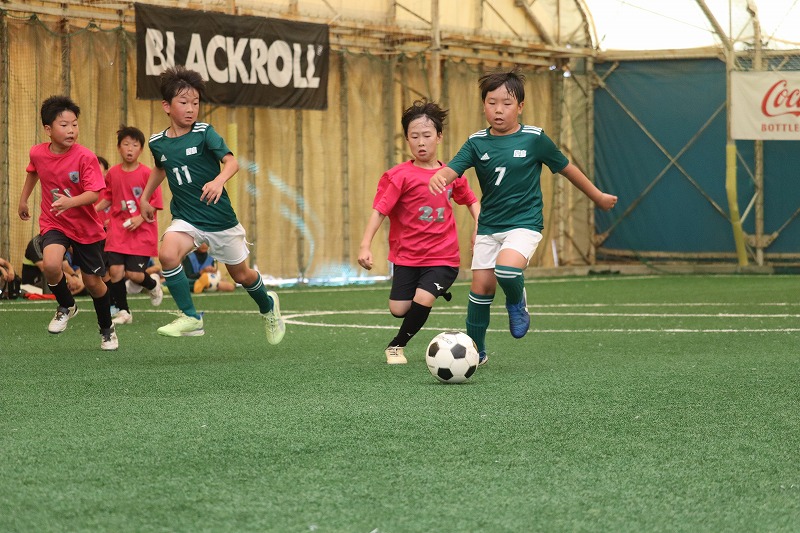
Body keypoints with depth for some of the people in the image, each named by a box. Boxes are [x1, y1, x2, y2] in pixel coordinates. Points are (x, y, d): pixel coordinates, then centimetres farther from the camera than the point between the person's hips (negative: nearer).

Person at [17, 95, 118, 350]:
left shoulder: (85, 157, -19)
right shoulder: (38, 153, -7)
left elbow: (94, 193, -27)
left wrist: (70, 202, -44)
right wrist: (23, 199, 25)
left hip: (86, 227, -2)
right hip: (53, 223, 2)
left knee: (93, 282, 7)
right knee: (51, 265, -28)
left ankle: (107, 329, 34)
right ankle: (66, 306, 3)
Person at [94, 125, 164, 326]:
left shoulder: (147, 174, -8)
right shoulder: (112, 173, 3)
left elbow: (155, 204, -7)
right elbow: (107, 199, 14)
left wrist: (141, 218, -19)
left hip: (142, 232, -3)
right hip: (117, 230, 3)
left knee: (133, 273, -9)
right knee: (115, 269, -10)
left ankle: (153, 284, 27)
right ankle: (123, 311, 8)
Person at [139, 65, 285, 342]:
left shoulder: (204, 133, -12)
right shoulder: (157, 143, 0)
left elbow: (231, 161, -24)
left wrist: (219, 181, -43)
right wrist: (144, 198, 24)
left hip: (220, 218, -2)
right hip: (185, 218, 2)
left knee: (241, 275, 12)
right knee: (167, 253, -28)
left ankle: (268, 305, 45)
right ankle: (190, 317, -18)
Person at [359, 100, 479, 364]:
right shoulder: (401, 176, -9)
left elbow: (470, 200, 19)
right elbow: (380, 209, -13)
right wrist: (365, 246, -22)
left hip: (443, 257, 0)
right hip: (407, 255, 0)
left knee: (422, 300, -19)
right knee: (398, 309, -2)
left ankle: (397, 345, 8)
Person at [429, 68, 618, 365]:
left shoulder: (534, 138, -6)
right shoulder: (477, 143, -1)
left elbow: (566, 168, 6)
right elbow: (453, 168, -16)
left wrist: (598, 196, 15)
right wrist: (438, 178, -41)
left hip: (524, 223, -3)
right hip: (488, 226, 3)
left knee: (506, 267, -30)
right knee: (481, 287, 2)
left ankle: (517, 303, 4)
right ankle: (475, 351, 20)